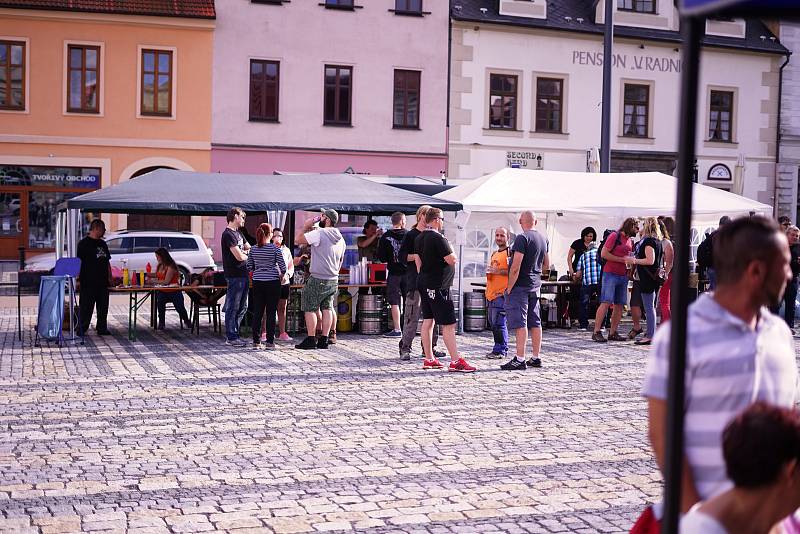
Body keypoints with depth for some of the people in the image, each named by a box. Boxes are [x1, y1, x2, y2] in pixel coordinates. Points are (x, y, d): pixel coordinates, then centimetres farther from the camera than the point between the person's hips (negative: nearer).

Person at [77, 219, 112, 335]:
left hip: (103, 282, 7)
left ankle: (102, 328, 16)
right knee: (86, 307, -4)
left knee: (103, 307, 9)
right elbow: (79, 261, -9)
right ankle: (82, 329, 2)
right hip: (88, 282, -7)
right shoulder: (84, 243, -4)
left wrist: (110, 277, 17)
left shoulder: (103, 244, 18)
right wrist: (78, 277, -15)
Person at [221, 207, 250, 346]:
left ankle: (234, 334, 21)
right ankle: (231, 337, 0)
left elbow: (250, 248, 20)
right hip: (234, 276, -10)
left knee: (242, 307, 14)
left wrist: (243, 252, -1)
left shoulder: (237, 233, 18)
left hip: (243, 275, 10)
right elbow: (239, 256, -19)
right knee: (232, 307, -4)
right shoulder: (228, 234, -13)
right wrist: (248, 255, 2)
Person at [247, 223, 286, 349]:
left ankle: (256, 341, 8)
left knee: (257, 312, 7)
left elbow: (249, 267, 7)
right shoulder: (275, 248, -8)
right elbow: (283, 266, -7)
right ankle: (269, 341, 3)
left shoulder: (253, 249, 3)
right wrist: (281, 275, 12)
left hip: (257, 282, 4)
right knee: (271, 313, 2)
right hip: (272, 282, -3)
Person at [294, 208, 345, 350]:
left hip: (318, 279, -7)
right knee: (327, 308, 11)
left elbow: (297, 240, -12)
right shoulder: (340, 238, 11)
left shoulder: (319, 233, -14)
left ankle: (310, 340, 0)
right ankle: (324, 339, 11)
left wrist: (306, 226, 0)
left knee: (310, 309, 0)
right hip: (333, 280, 7)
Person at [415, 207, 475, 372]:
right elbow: (452, 260, -17)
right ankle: (456, 361, -10)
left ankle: (429, 359, 17)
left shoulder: (419, 238, 10)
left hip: (424, 283, 10)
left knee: (428, 320, 12)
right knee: (449, 324, -8)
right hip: (438, 286, -10)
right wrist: (451, 249, 2)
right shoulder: (438, 238, -17)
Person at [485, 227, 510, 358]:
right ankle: (499, 349, 19)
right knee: (493, 322, 11)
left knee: (499, 323, -10)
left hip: (502, 293, -9)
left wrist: (498, 271, -19)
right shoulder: (494, 255, 22)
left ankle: (501, 350, -5)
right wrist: (489, 272, 12)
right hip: (492, 294, 9)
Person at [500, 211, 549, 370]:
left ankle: (520, 360, -8)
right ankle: (536, 358, 18)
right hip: (535, 285, 8)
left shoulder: (522, 238, -15)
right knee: (535, 322, 12)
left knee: (520, 323, -7)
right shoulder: (543, 239, 9)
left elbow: (516, 267, -20)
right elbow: (546, 265, 19)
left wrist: (509, 288, -15)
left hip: (520, 285, -8)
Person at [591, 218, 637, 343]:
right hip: (611, 274, -8)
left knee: (619, 305, 5)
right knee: (606, 303, -12)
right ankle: (596, 332, -11)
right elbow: (604, 253, -13)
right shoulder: (615, 236, -6)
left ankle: (613, 333, 10)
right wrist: (622, 259, -14)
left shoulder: (630, 241, 17)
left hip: (623, 276, 8)